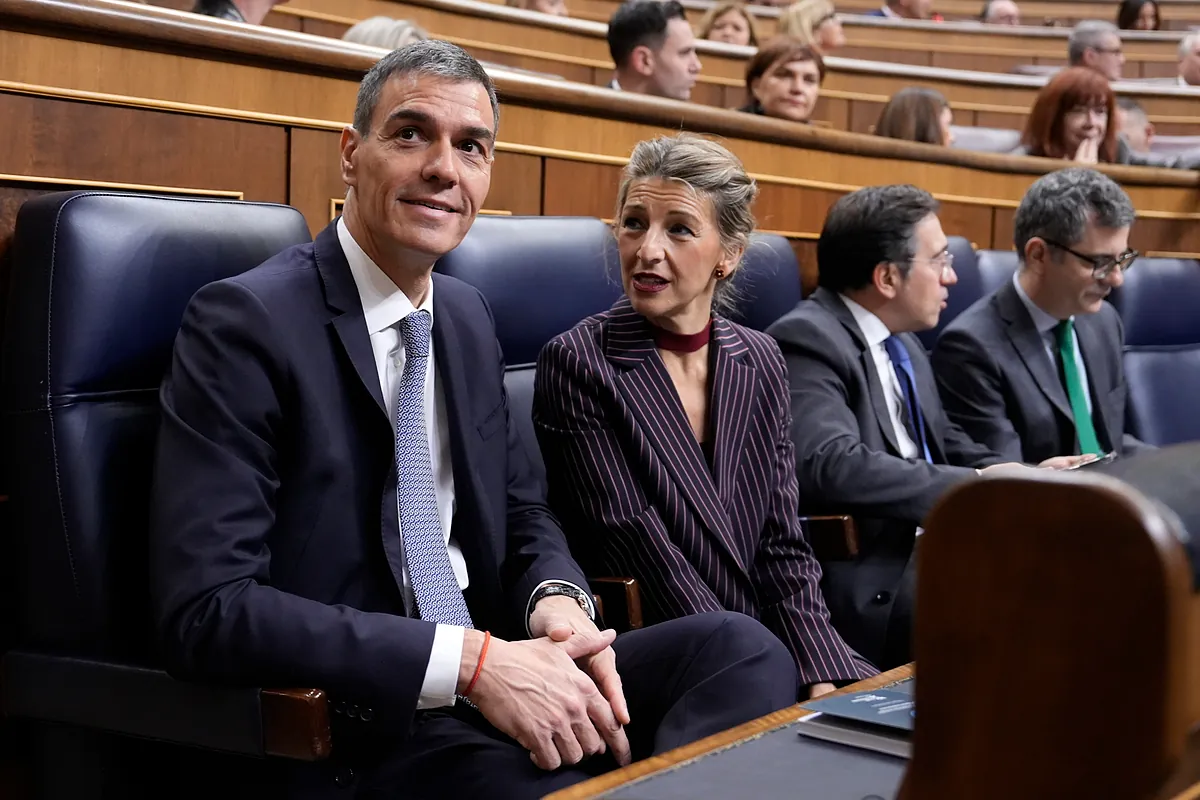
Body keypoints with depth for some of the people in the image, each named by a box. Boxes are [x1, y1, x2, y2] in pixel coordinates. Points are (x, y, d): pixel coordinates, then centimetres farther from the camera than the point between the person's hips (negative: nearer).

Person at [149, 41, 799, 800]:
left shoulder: (469, 316, 12)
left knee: (743, 647, -15)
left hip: (486, 673, 7)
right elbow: (207, 609, -20)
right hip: (344, 729, -7)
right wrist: (469, 660, -26)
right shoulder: (245, 321, -12)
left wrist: (558, 601, -7)